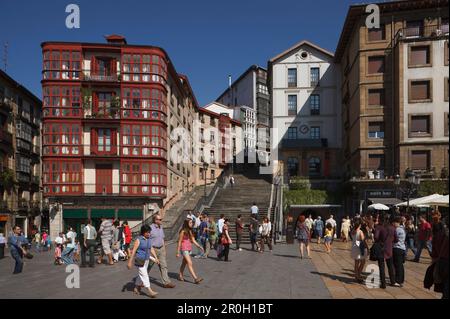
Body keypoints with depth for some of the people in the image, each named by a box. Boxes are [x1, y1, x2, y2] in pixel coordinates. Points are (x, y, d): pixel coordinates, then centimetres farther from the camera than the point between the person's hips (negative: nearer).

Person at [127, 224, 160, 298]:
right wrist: (130, 262, -14)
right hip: (140, 260, -7)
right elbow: (133, 251, -13)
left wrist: (156, 258, 8)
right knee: (144, 274, -6)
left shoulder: (149, 240, 5)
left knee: (141, 274, 17)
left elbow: (151, 249, 13)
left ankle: (136, 288, 33)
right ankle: (150, 291, -7)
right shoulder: (139, 240, -14)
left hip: (146, 260, 7)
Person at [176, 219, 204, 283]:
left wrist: (199, 246, -2)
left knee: (184, 263, 16)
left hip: (189, 249, 8)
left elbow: (193, 240, 11)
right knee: (190, 263, -12)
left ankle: (180, 276, 28)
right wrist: (178, 252, -9)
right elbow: (179, 242, -10)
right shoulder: (183, 231, -12)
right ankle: (195, 278, -17)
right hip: (184, 249, -8)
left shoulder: (190, 231, 9)